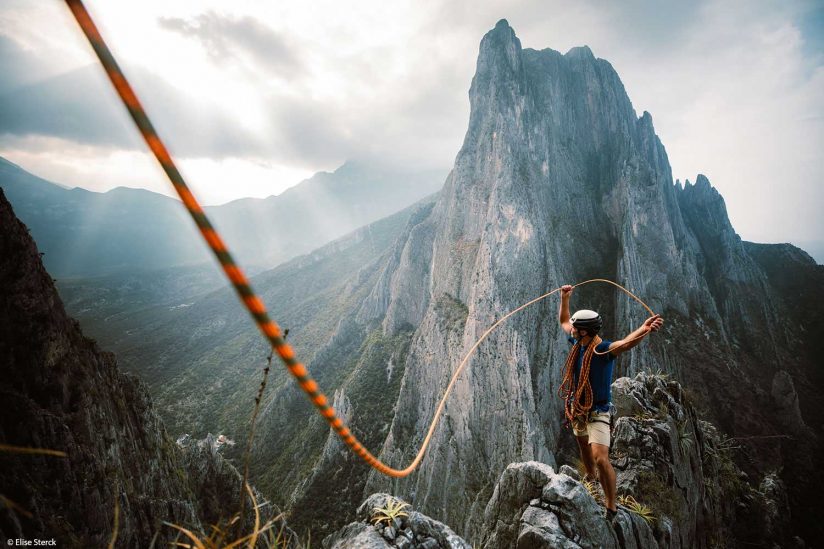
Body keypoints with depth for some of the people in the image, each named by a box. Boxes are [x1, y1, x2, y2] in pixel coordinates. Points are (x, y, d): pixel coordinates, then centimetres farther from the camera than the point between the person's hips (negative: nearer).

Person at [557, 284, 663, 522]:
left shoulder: (603, 349, -25)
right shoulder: (578, 342, -5)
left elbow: (625, 343, -47)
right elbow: (563, 320, 14)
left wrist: (644, 330, -65)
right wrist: (565, 298, 10)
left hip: (597, 411, -8)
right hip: (576, 407, 8)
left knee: (601, 458, -16)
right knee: (583, 445, 28)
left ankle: (611, 507, 2)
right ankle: (590, 477, 55)